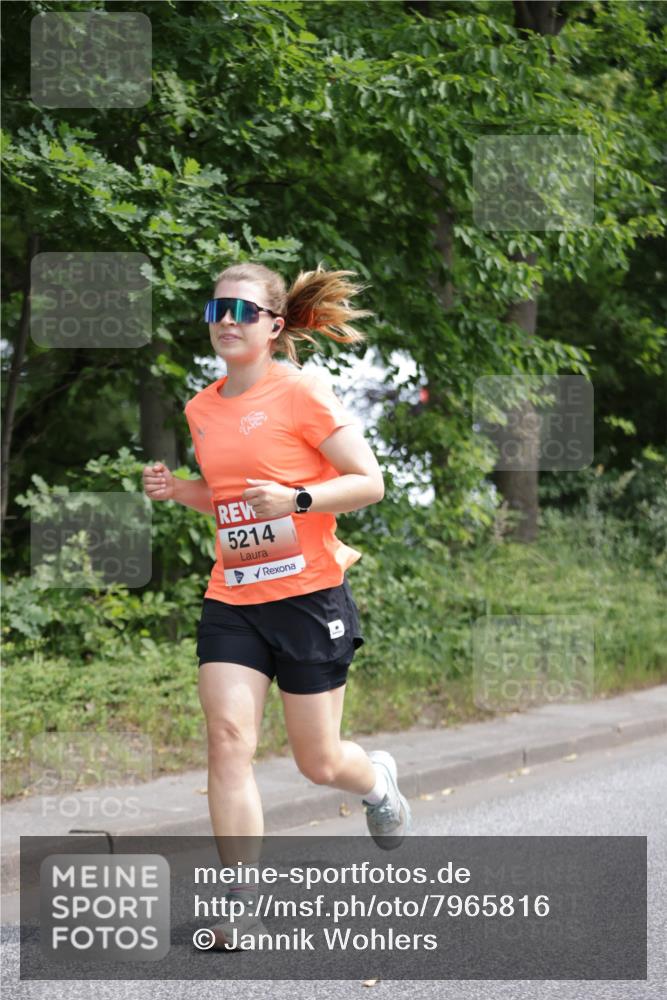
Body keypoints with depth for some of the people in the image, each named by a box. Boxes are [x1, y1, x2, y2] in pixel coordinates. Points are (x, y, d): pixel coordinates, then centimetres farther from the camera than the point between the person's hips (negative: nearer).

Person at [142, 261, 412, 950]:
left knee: (318, 763, 5)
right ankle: (242, 907, -7)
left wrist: (297, 499, -24)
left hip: (309, 596, -4)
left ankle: (377, 779, 43)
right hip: (231, 601, 5)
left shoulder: (302, 392, -9)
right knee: (228, 738, -12)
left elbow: (369, 481, -9)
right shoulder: (201, 409, 9)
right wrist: (177, 490, 5)